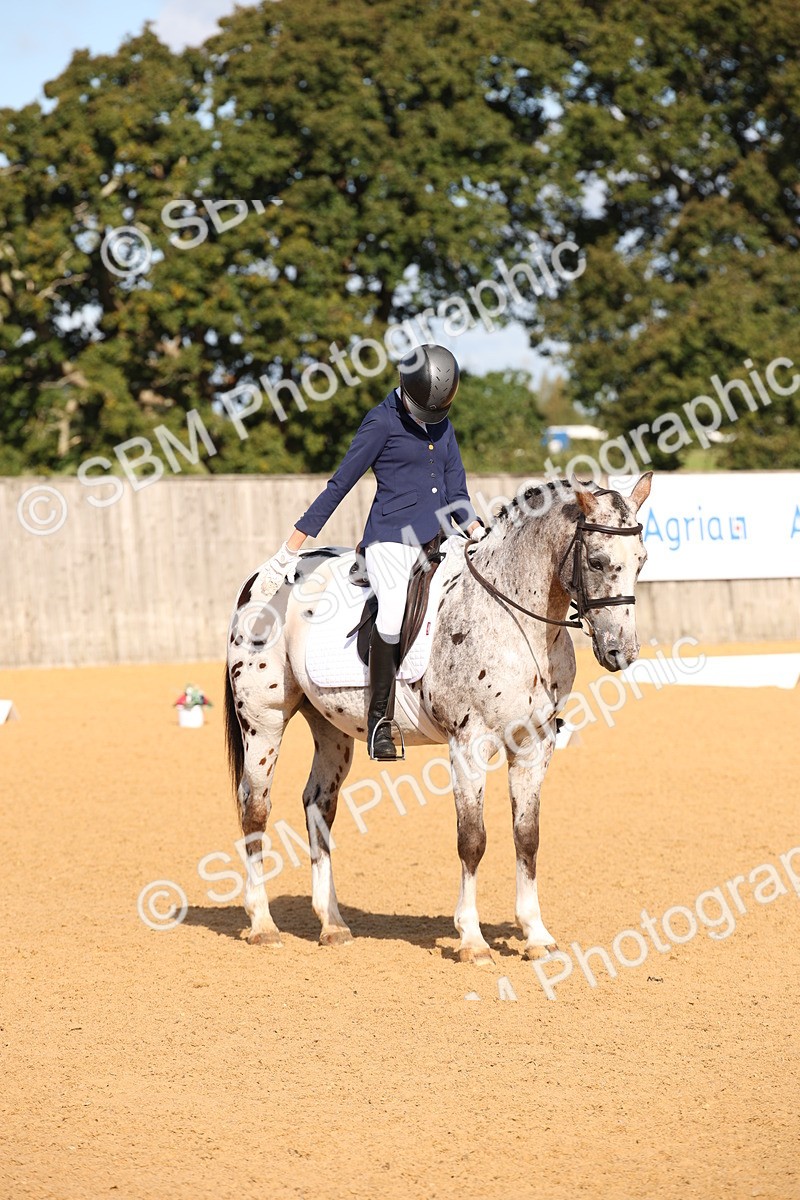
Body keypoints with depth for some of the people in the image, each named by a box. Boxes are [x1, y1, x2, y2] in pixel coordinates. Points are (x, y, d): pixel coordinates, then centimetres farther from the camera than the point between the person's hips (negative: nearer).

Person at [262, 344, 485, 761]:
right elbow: (339, 485, -4)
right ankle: (379, 719, -23)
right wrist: (290, 550, -5)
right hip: (391, 539, -7)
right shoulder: (382, 421, -4)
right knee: (395, 613, -32)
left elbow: (455, 491, 17)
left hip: (438, 539, 7)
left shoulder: (442, 424, 15)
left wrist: (477, 532, -3)